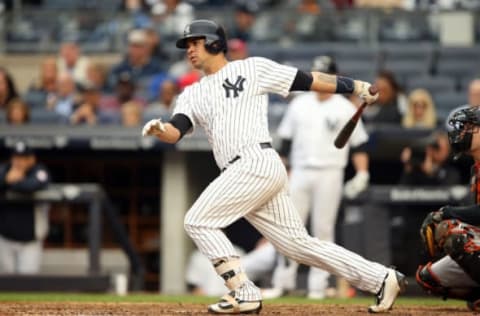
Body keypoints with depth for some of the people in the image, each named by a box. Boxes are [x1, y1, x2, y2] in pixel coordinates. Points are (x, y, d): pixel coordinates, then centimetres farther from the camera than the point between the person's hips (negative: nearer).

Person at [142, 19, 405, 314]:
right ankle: (382, 279, 10)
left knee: (199, 221, -13)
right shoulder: (193, 95, 23)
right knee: (300, 244, 6)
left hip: (257, 164, -7)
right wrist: (160, 130, -16)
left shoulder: (252, 68, 7)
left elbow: (307, 80, 6)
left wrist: (356, 86, 3)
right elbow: (176, 131, 8)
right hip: (243, 173, 7)